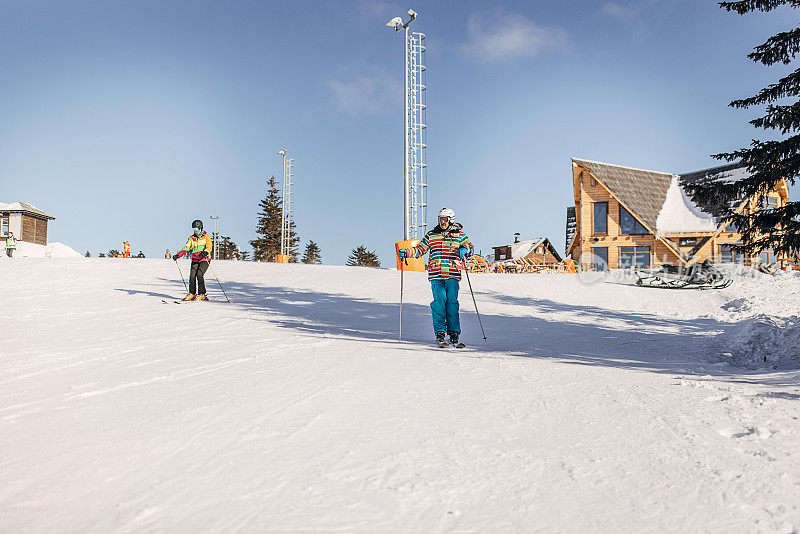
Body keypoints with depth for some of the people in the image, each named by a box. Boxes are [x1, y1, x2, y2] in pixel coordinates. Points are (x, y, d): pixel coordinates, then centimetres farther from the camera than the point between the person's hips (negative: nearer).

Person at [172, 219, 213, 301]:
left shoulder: (206, 237, -2)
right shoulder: (192, 238, 13)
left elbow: (209, 246, -18)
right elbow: (186, 247, 5)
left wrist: (206, 252, -41)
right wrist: (178, 255, -9)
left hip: (204, 259, -5)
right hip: (195, 260, 5)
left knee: (199, 275, -18)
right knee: (192, 276, -7)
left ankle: (202, 294, -12)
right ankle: (192, 294, 5)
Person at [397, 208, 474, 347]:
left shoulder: (459, 235, 11)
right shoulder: (431, 235, 15)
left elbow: (470, 247, 8)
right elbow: (420, 249, 16)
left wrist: (464, 250, -14)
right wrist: (407, 252, 1)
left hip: (452, 274, -1)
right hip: (436, 274, 1)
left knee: (452, 302, -6)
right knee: (439, 301, -9)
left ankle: (454, 333, -1)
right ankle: (439, 332, -4)